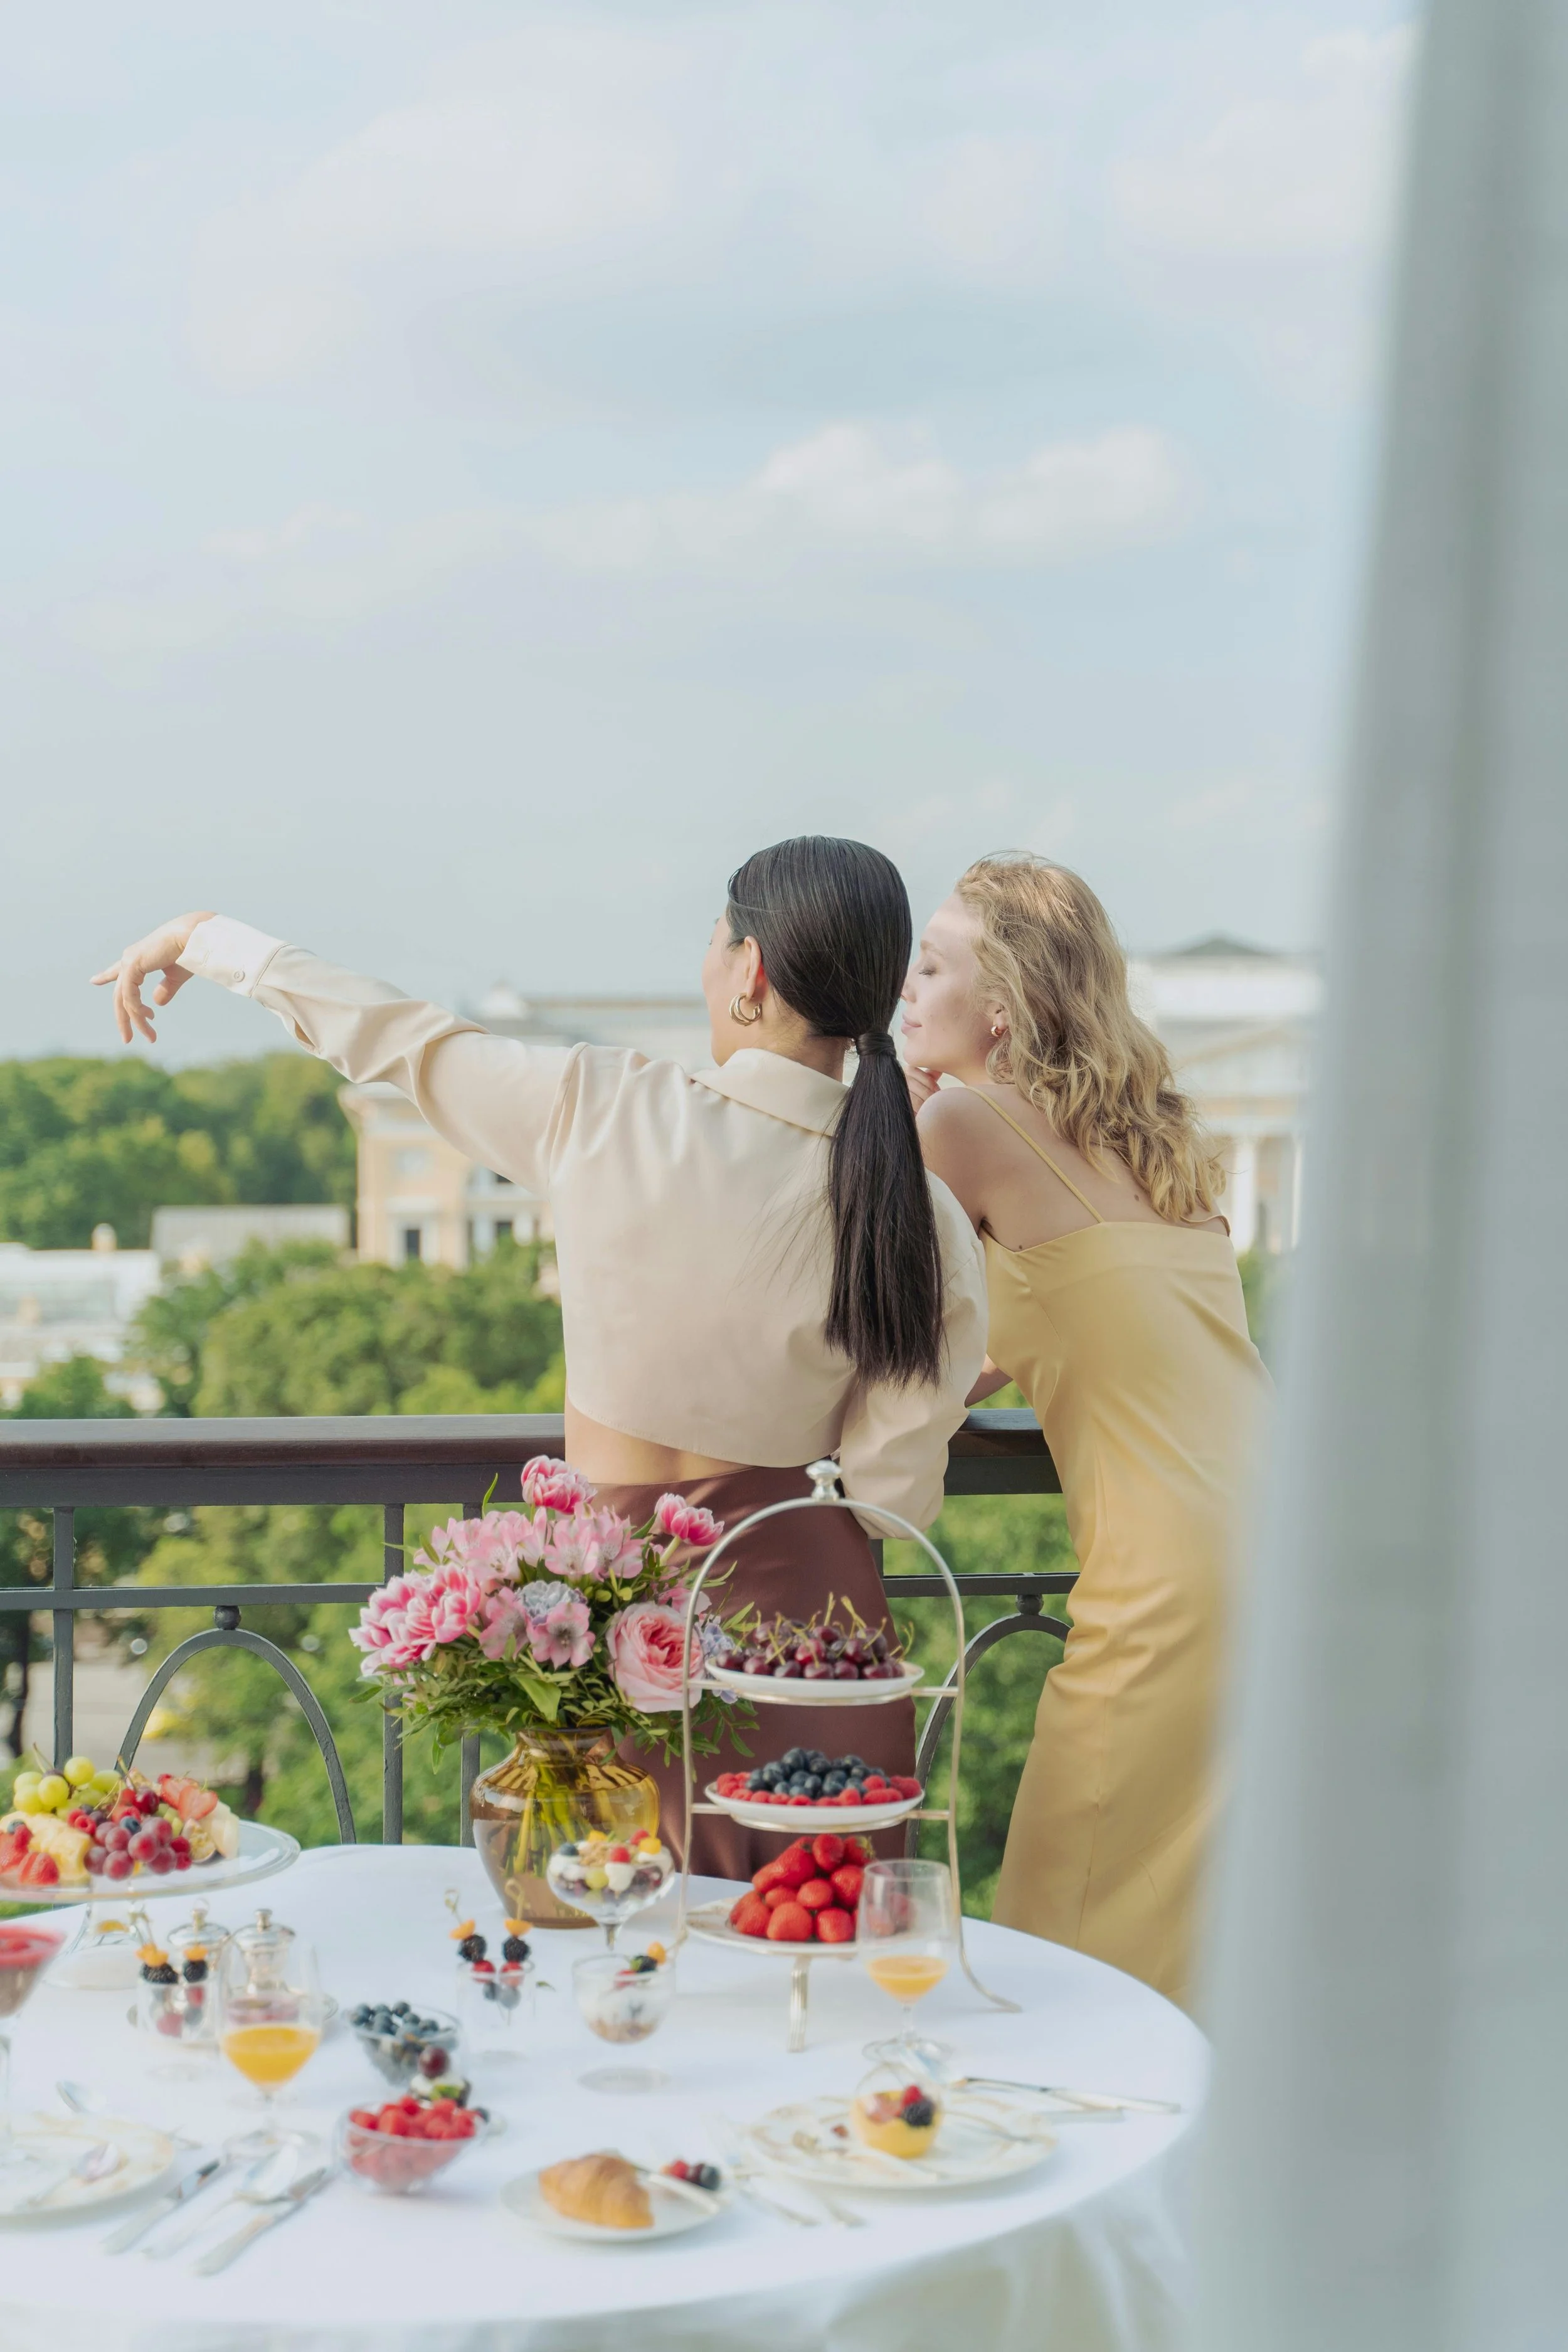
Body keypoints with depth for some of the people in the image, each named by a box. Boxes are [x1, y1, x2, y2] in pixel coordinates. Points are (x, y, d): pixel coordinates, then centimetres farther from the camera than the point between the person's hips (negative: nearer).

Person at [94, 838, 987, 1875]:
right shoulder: (924, 1222, -11)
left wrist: (202, 935, 19)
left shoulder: (597, 1110, -13)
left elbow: (392, 1034, 2)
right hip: (804, 1599, 1)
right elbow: (891, 1489, -5)